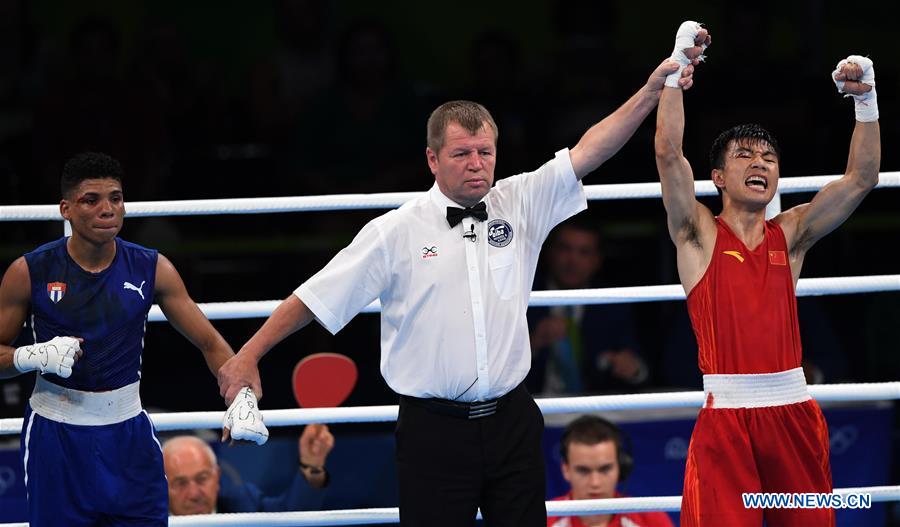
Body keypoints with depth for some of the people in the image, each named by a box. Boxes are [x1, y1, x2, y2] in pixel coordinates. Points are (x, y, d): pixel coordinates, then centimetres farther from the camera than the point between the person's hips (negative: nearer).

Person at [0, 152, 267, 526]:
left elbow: (211, 344, 0)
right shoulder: (30, 272, -8)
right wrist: (36, 355, -22)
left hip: (128, 429, 2)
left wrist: (242, 398, -17)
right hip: (55, 434, -2)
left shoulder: (152, 270, -3)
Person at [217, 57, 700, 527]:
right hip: (435, 432, -3)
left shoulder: (519, 204, 6)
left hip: (511, 421, 3)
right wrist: (248, 356, -2)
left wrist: (652, 89, -11)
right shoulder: (396, 231, -2)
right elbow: (315, 298, 2)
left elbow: (589, 151, 0)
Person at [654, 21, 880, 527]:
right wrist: (678, 65, -12)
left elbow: (861, 178, 5)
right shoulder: (699, 233, 5)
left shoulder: (789, 234, 12)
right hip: (726, 411, -3)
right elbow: (668, 153, -8)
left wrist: (867, 100, -6)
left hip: (792, 409, 3)